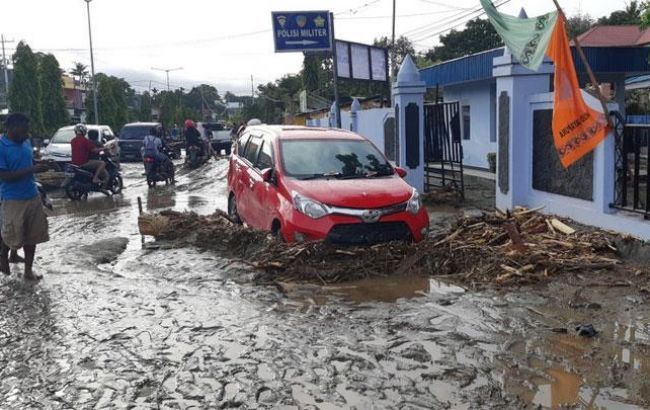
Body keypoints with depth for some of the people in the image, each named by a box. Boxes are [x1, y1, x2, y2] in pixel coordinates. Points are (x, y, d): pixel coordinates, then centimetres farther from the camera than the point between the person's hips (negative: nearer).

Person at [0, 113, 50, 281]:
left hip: (33, 196, 6)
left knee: (33, 235, 9)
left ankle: (28, 270, 21)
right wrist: (32, 170, -23)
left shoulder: (26, 143, 7)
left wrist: (40, 166, 3)